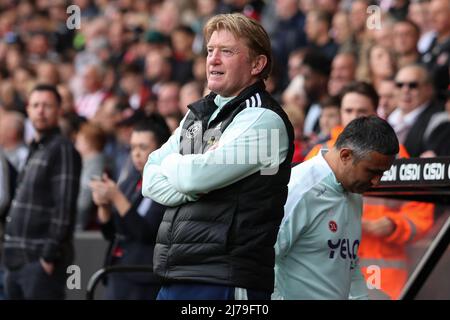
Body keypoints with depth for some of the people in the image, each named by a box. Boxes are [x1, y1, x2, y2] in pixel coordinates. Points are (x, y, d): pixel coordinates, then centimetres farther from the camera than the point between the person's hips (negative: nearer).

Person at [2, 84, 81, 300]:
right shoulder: (34, 150, 19)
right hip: (18, 259, 9)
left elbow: (64, 207, -16)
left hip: (41, 260, -9)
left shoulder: (62, 150, -8)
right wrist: (10, 253, 16)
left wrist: (50, 256, -20)